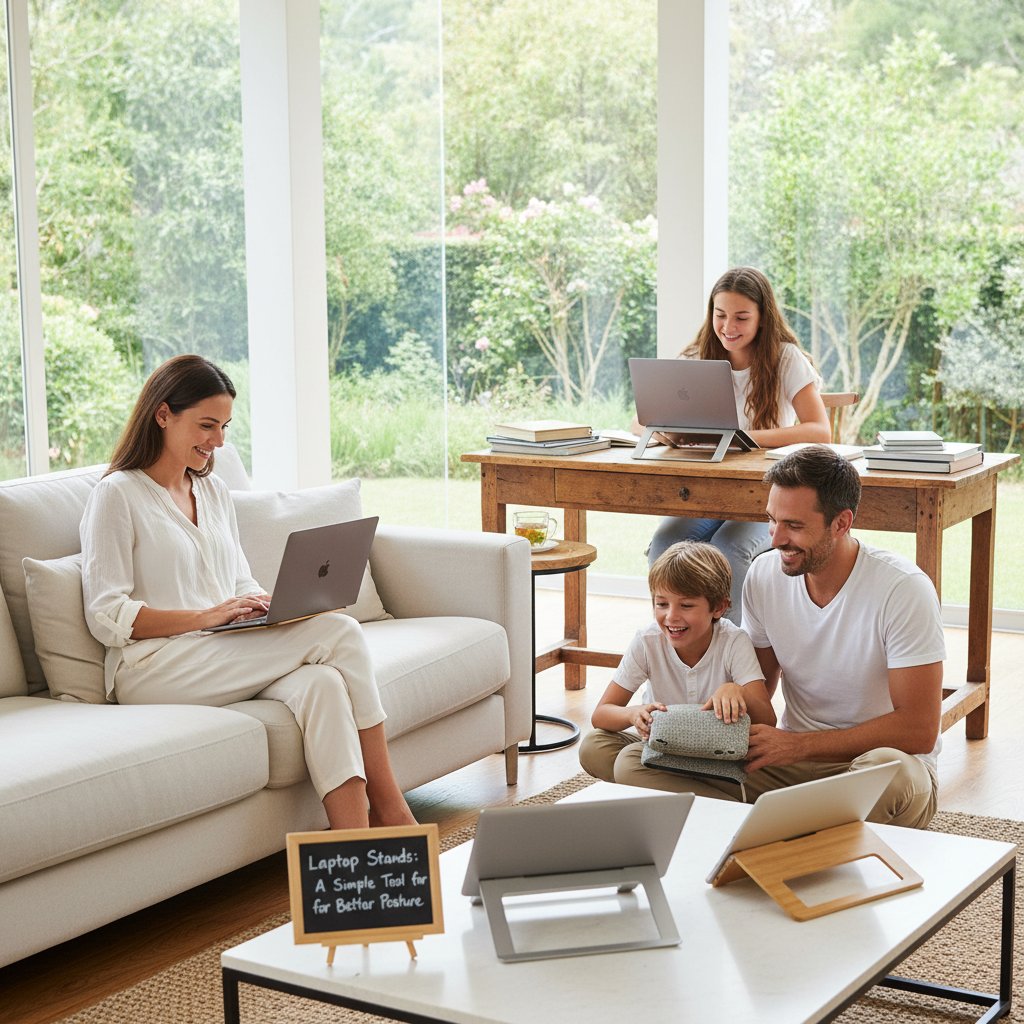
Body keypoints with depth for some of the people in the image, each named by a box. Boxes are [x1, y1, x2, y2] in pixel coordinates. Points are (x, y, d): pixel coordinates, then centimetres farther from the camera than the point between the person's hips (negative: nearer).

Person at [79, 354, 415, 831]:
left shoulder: (214, 492, 21)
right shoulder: (116, 495, -2)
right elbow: (107, 618, -9)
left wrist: (267, 606, -1)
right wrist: (207, 616, -18)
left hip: (227, 657, 6)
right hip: (151, 670, -6)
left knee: (321, 684, -30)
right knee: (339, 633, -23)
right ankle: (390, 809, -20)